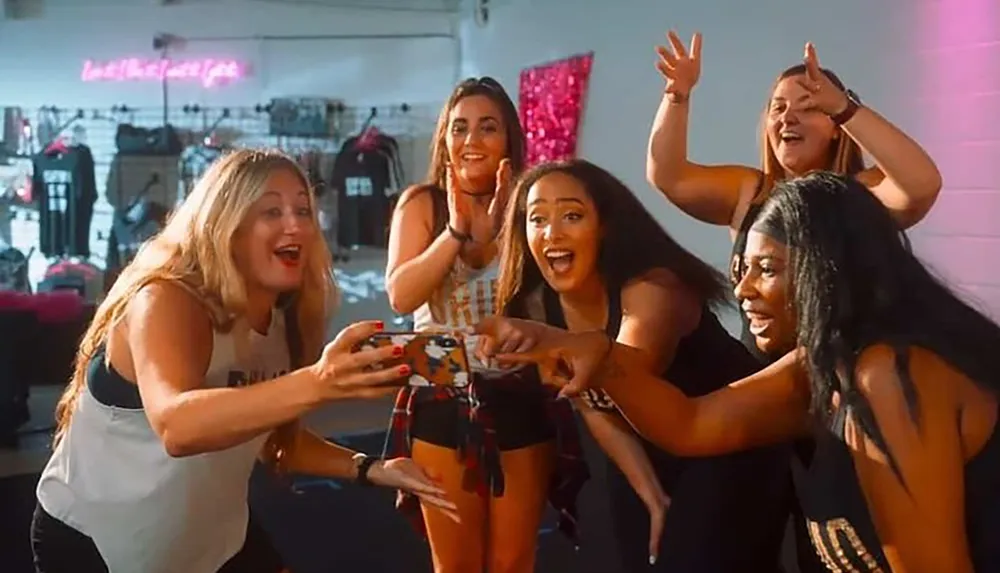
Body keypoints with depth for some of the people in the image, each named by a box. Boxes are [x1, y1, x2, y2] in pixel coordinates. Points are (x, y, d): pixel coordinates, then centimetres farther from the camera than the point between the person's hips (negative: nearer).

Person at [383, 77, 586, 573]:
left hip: (522, 402, 1)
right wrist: (456, 230, -21)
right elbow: (400, 296, -15)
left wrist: (499, 233, -20)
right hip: (442, 403, -1)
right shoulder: (421, 204, -3)